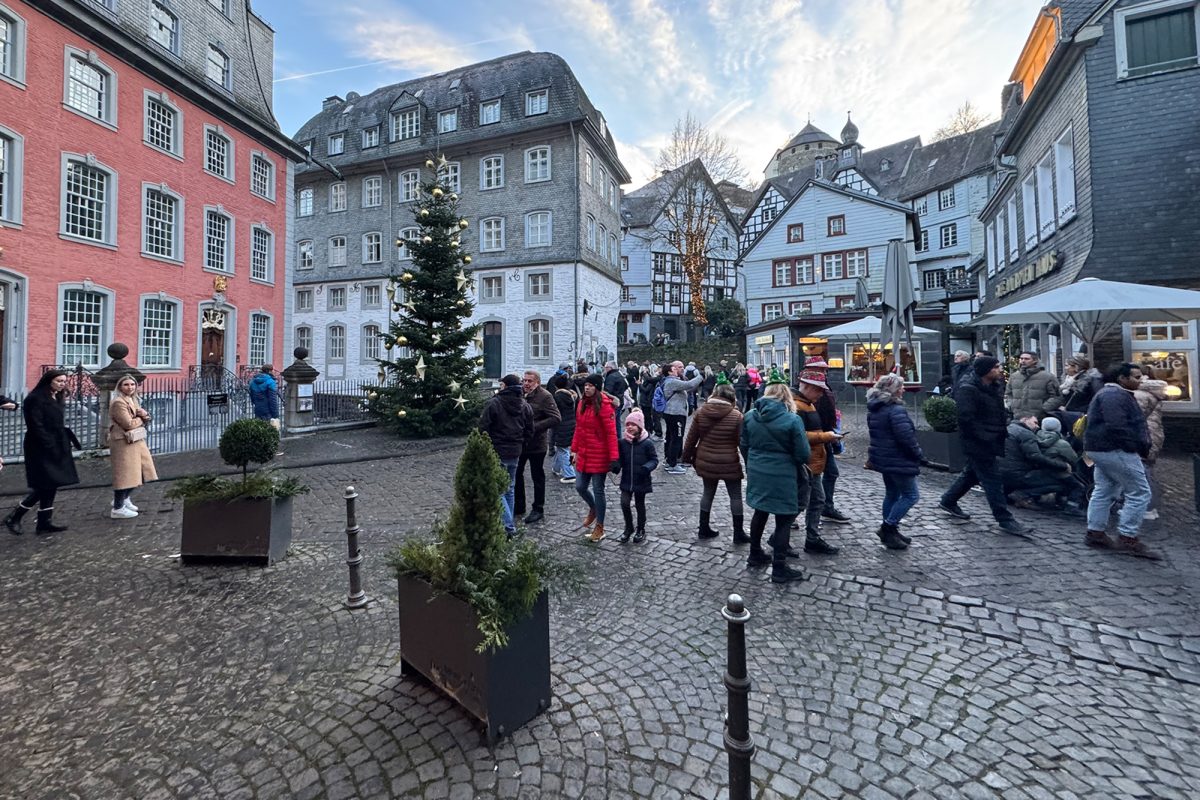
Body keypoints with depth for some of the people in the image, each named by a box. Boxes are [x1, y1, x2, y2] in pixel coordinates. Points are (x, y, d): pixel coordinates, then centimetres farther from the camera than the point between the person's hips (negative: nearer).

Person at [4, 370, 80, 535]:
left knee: (51, 486, 9)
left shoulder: (57, 399, 14)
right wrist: (50, 447, -20)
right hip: (42, 449, -8)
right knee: (45, 487, -5)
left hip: (57, 449, 8)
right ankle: (13, 518, 11)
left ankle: (45, 522, 14)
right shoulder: (35, 399, -12)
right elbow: (36, 427, -17)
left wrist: (68, 440, 7)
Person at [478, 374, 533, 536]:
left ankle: (508, 526, -6)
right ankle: (510, 522, 25)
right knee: (509, 489, 19)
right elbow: (529, 430, 8)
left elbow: (483, 428, -13)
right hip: (515, 454, 6)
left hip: (496, 453, -6)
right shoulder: (525, 406, 4)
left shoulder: (494, 403, -14)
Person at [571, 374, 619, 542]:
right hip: (584, 454, 7)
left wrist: (613, 457, -23)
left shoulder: (604, 405, -16)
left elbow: (611, 432, -19)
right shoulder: (582, 403, 6)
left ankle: (599, 527, 21)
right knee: (580, 487, 13)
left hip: (599, 455, -6)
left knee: (598, 490, 4)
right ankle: (593, 509, 44)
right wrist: (575, 449, 11)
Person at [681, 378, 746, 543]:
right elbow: (742, 442, -10)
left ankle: (704, 529, 27)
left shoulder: (701, 412, -5)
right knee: (735, 496, 12)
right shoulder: (736, 415, -14)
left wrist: (687, 456, 13)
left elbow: (691, 437, 0)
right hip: (729, 464, -3)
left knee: (708, 492, 19)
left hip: (705, 462, 4)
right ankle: (738, 533, 19)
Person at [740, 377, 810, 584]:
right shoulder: (792, 420, -16)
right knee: (784, 520, 7)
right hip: (782, 477, -5)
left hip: (757, 473, 5)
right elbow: (803, 454, -12)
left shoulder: (750, 416, -2)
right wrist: (799, 464, 10)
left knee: (760, 512, 21)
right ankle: (779, 569, 14)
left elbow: (744, 445, 7)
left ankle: (755, 555, 35)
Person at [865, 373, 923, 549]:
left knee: (892, 493, 18)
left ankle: (889, 532, 25)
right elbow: (906, 437, -24)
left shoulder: (874, 409, 9)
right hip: (898, 460, -9)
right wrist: (919, 455, -10)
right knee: (911, 495, 2)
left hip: (882, 458, 9)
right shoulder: (896, 410, -21)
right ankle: (888, 527, 0)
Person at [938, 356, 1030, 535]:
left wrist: (1004, 430, 11)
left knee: (972, 473, 20)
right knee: (992, 479, -3)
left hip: (992, 439, 10)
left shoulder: (994, 387, 10)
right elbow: (966, 419, -25)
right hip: (976, 443, -10)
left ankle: (948, 501, 34)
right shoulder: (967, 389, -20)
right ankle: (1005, 520, 6)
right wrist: (985, 437, -24)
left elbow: (1000, 413, 23)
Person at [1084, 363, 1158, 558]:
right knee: (1139, 493, -5)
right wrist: (1140, 447, -15)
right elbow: (1118, 427, -25)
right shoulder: (1115, 396, -17)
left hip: (1102, 449, 11)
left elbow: (1131, 423, 23)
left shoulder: (1115, 394, 19)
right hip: (1114, 450, -11)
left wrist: (1143, 444, 11)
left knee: (1103, 491, 13)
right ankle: (1127, 539, -2)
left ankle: (1095, 533, 17)